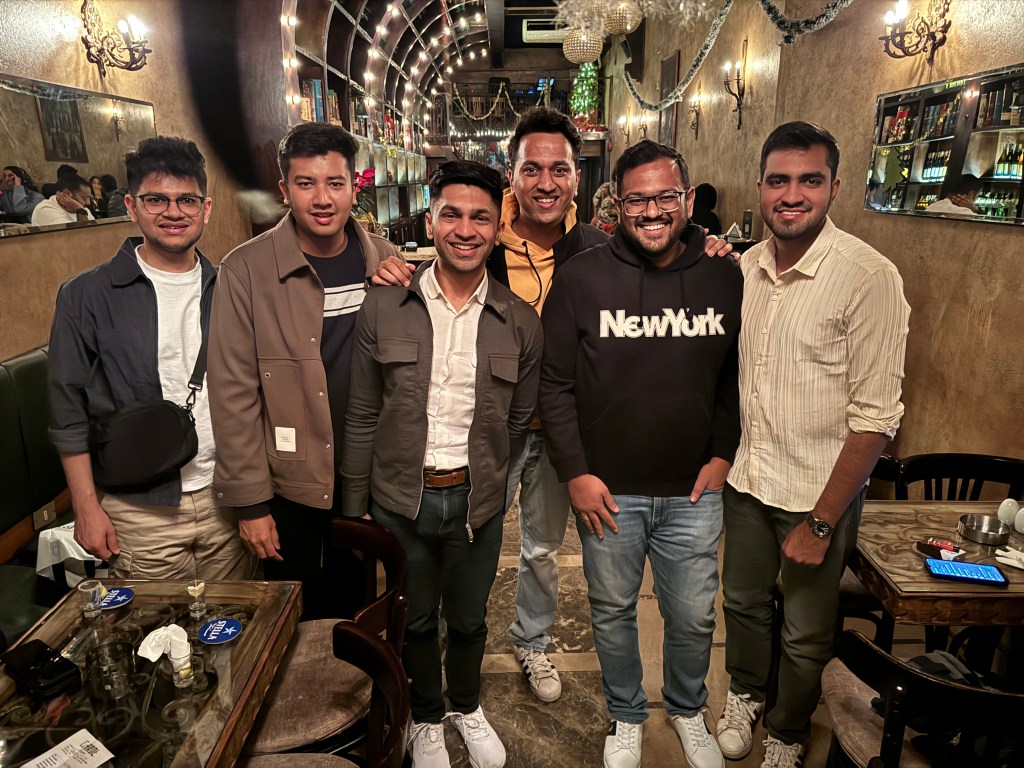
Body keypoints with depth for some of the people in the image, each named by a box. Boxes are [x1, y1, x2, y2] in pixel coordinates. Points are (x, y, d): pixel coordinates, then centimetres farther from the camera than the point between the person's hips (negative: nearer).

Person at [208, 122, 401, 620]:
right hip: (288, 483, -3)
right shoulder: (246, 269, -13)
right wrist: (250, 500, -11)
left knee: (353, 604, 22)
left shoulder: (385, 261, -2)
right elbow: (233, 392, -12)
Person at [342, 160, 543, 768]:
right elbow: (362, 417, -3)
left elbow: (519, 419, 5)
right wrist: (353, 509, -1)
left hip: (476, 500, 1)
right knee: (415, 621, 20)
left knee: (469, 619, 21)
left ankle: (467, 706, 51)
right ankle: (427, 718, 48)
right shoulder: (383, 308, -7)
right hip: (398, 498, 0)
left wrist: (478, 474, 5)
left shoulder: (520, 323, -6)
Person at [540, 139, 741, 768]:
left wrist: (723, 455, 0)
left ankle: (689, 711, 47)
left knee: (694, 617, 16)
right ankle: (627, 717, 44)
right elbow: (555, 382, -5)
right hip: (607, 492, -1)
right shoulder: (581, 279, -9)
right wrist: (575, 472, -8)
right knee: (613, 612, 17)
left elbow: (738, 375, 8)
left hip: (694, 491, 2)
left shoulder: (726, 279, -3)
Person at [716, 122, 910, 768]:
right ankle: (745, 694, 51)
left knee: (806, 636, 14)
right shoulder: (747, 266, -1)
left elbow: (875, 417, -18)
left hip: (819, 492, -4)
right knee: (743, 601, 22)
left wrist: (821, 522, -16)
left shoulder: (869, 277, -18)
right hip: (746, 477, 5)